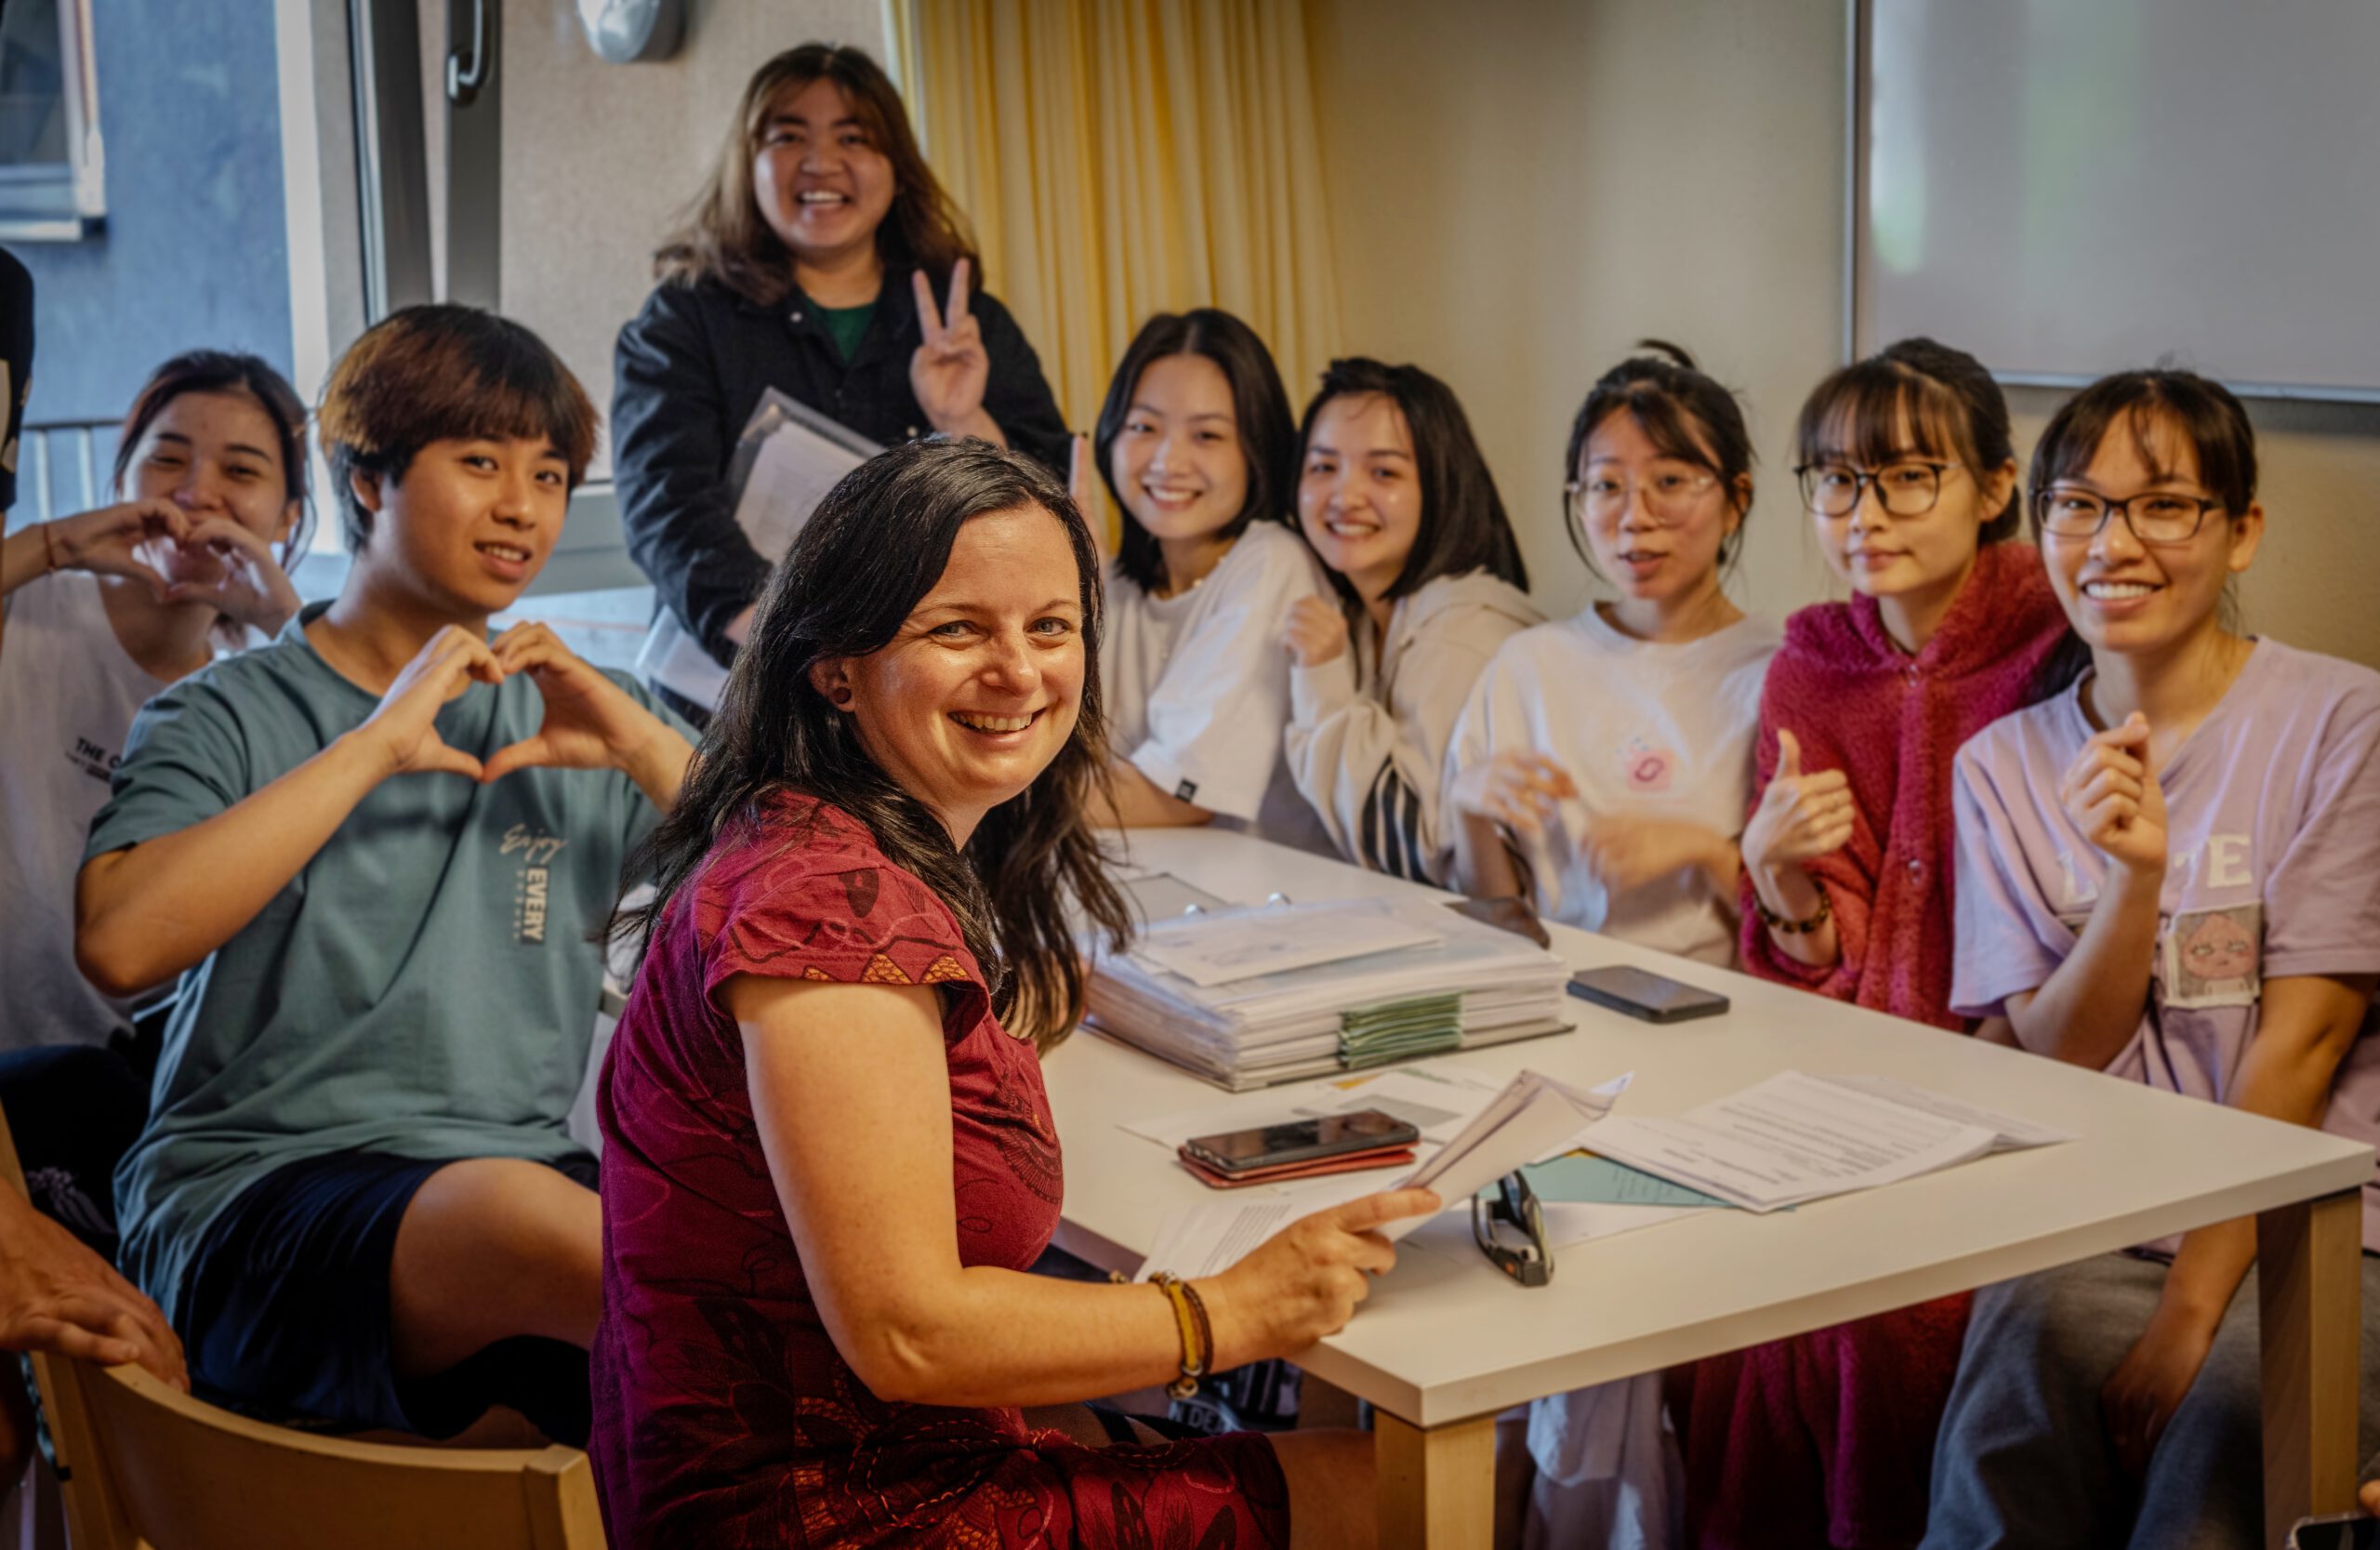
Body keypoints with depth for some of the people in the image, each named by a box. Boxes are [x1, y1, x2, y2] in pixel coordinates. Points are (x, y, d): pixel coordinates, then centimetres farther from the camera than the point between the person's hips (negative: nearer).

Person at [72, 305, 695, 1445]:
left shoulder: (562, 728, 18)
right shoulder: (228, 717, 8)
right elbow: (118, 944, -14)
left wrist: (653, 754, -2)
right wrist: (372, 749, -11)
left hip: (525, 1174, 3)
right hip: (250, 1201, -3)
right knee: (511, 1211, -37)